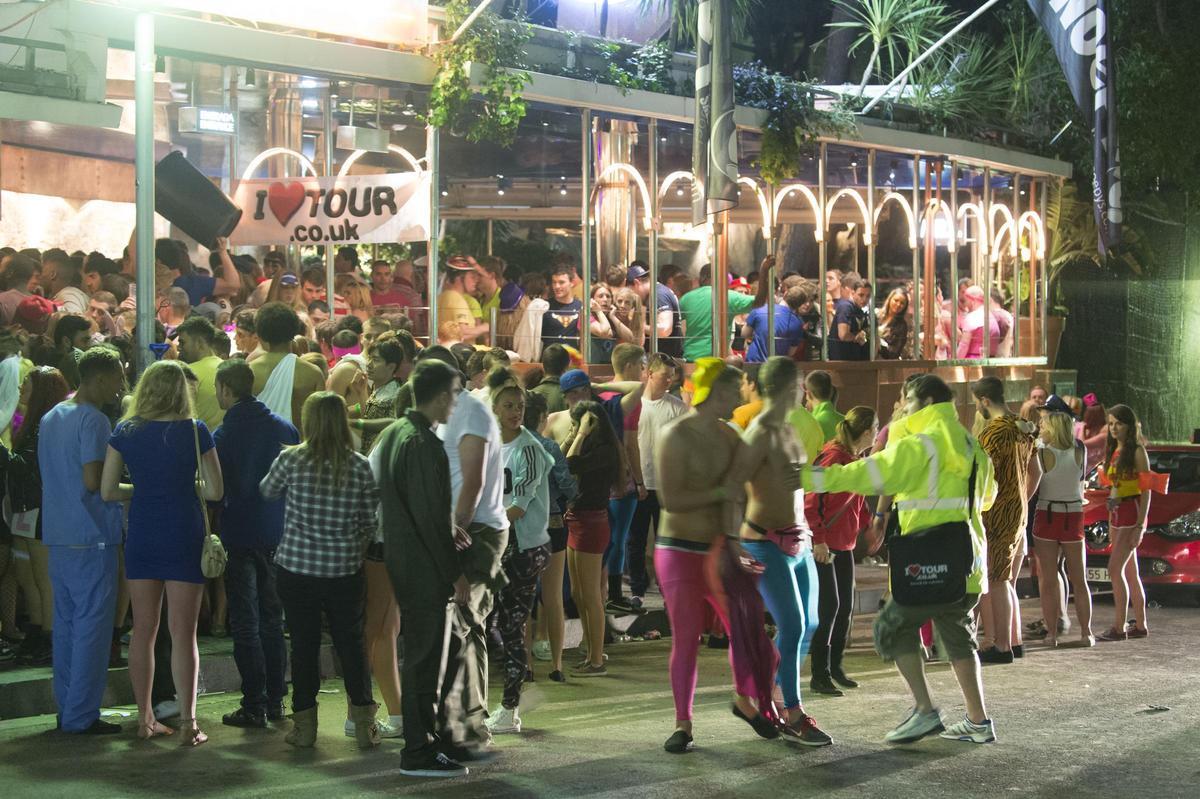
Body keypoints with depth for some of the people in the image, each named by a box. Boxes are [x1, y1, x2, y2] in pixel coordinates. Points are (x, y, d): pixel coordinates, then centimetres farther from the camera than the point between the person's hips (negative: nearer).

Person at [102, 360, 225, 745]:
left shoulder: (125, 432, 0)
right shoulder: (195, 432, -7)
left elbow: (108, 491, 1)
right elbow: (215, 490, -6)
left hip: (141, 536, 3)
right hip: (183, 536, -3)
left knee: (143, 630, 11)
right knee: (183, 633, 0)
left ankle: (145, 718, 16)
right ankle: (187, 722, 0)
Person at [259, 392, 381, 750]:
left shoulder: (291, 460, -8)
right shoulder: (361, 467, -5)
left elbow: (267, 491, 11)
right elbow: (370, 522, 2)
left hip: (296, 567, -1)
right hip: (344, 569, 1)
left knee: (304, 644, 8)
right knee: (351, 643, 10)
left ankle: (304, 725, 13)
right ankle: (364, 723, 11)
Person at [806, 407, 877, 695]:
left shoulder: (857, 459, 11)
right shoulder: (834, 456, -17)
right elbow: (812, 499, -21)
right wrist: (818, 539, -23)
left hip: (844, 543, 9)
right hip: (822, 545, -9)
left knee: (845, 606, 11)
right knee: (829, 606, -9)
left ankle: (835, 666, 23)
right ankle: (820, 675, -3)